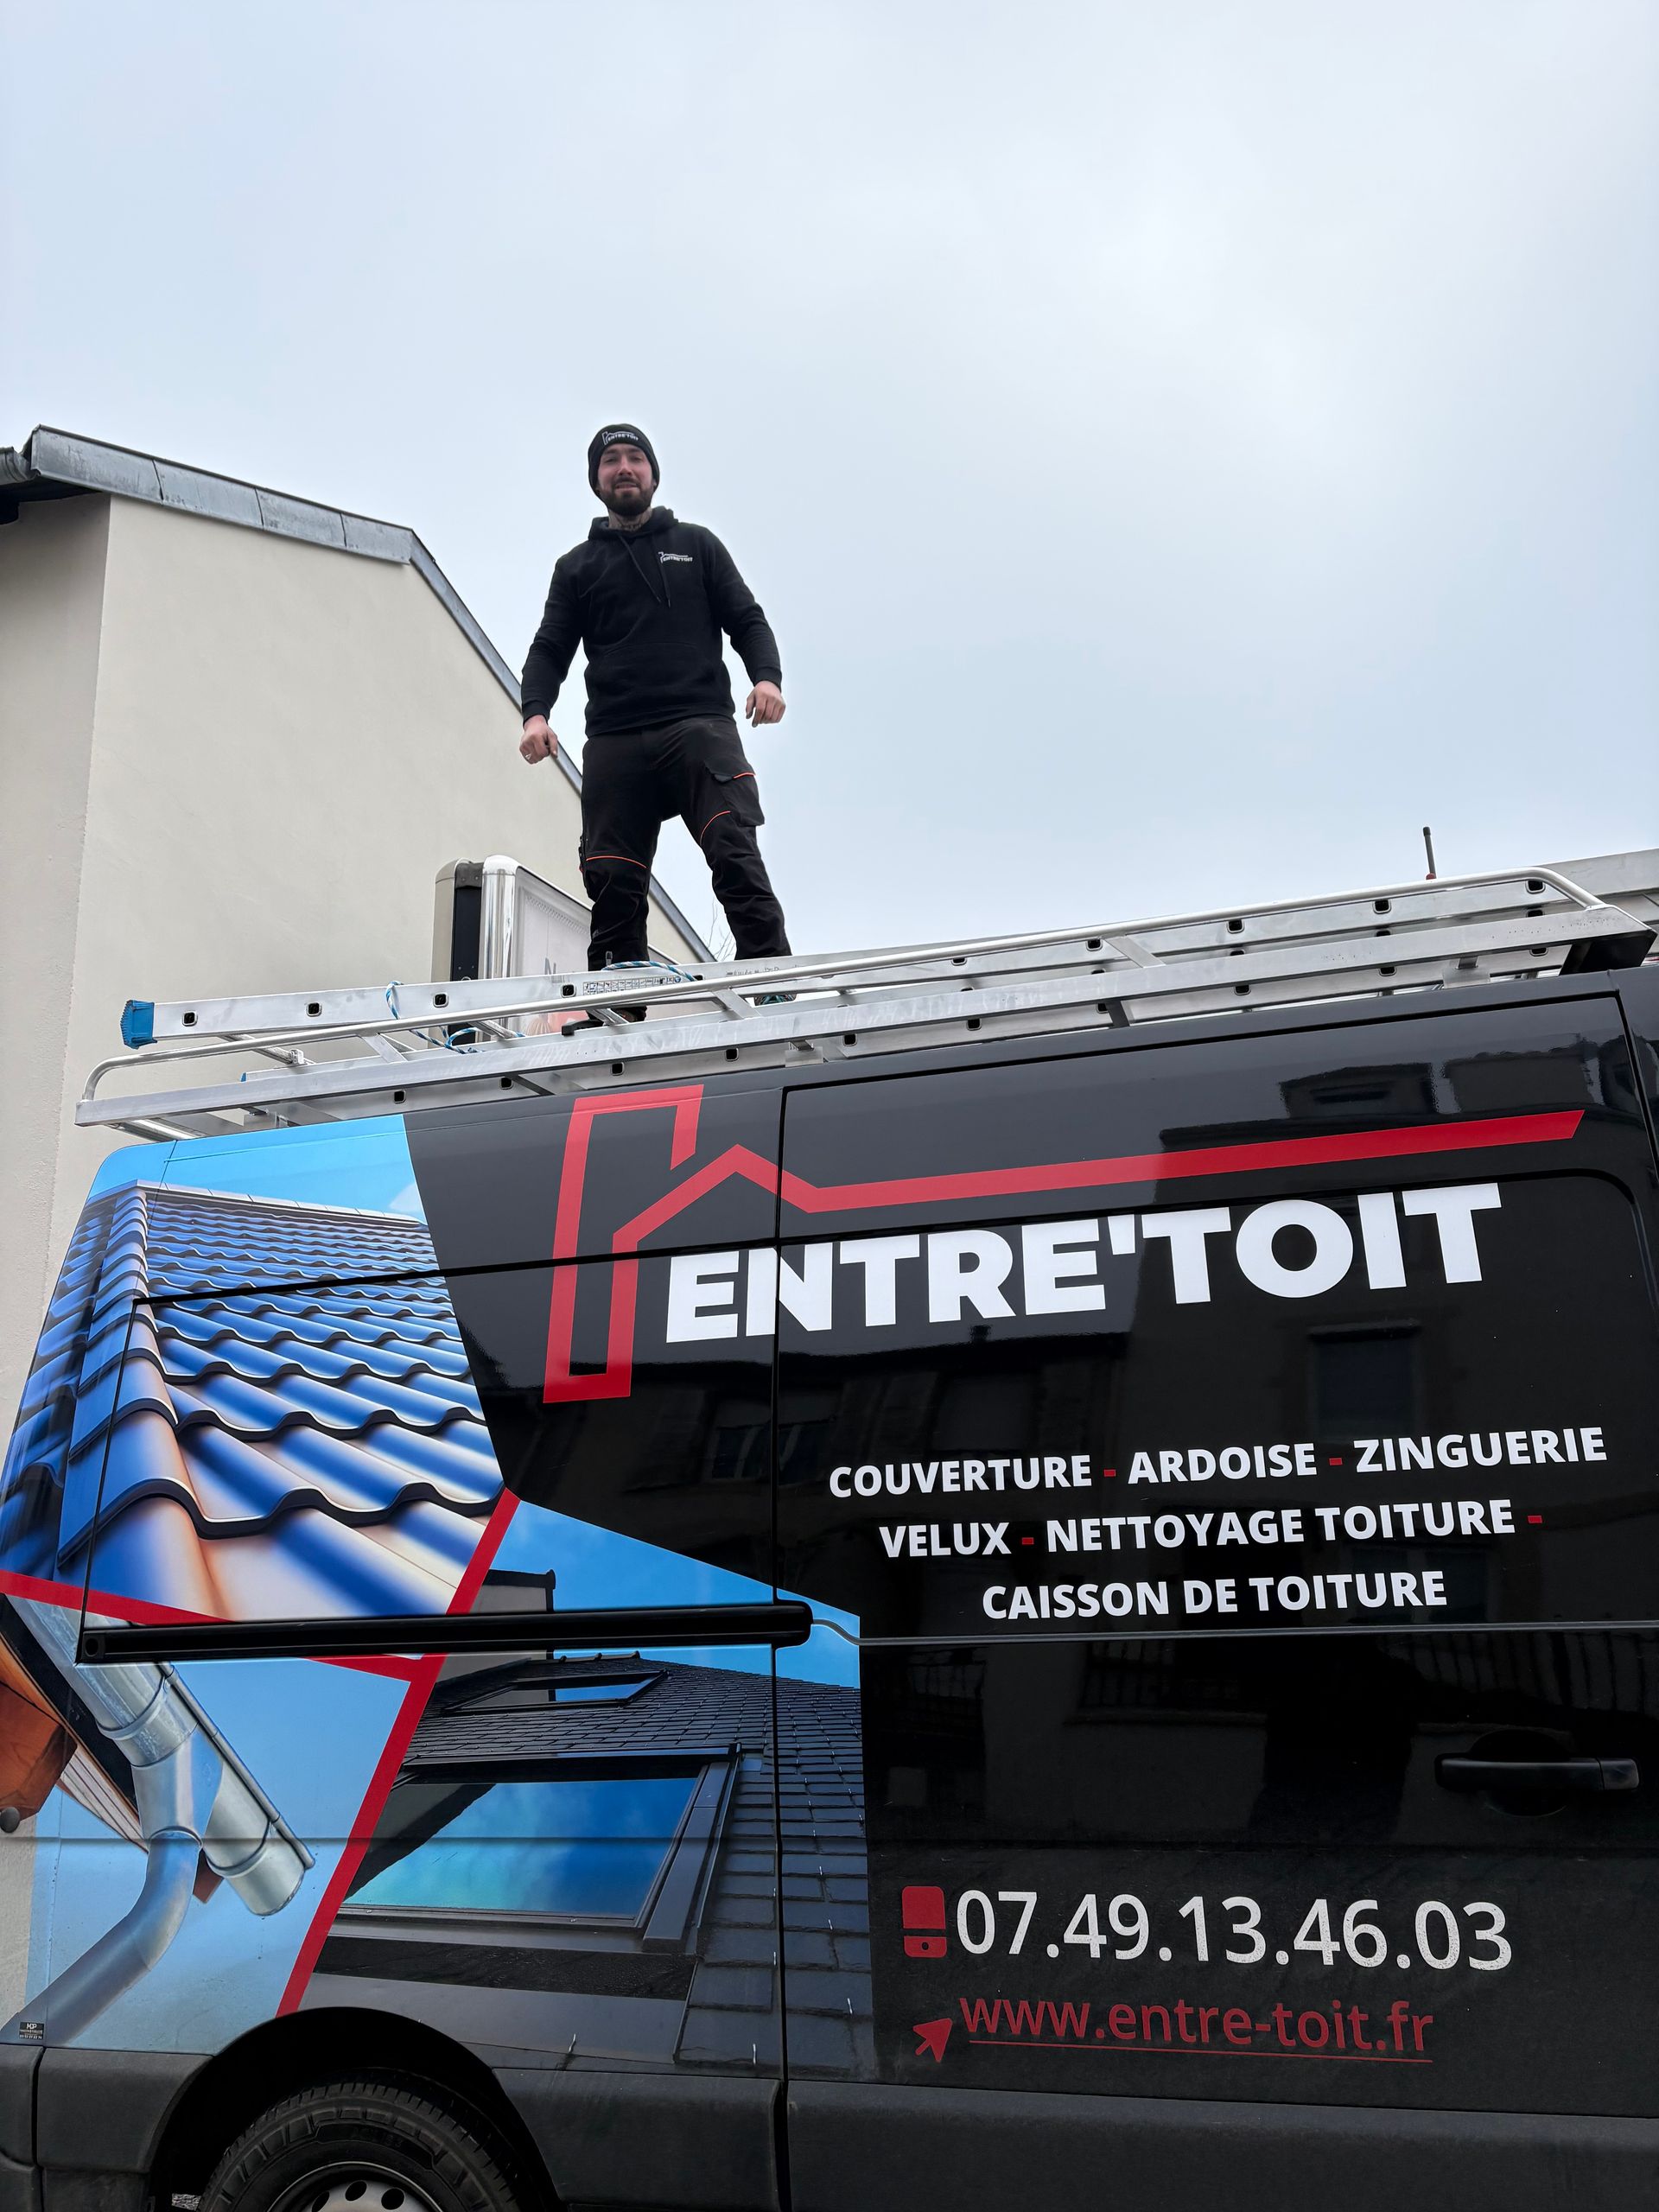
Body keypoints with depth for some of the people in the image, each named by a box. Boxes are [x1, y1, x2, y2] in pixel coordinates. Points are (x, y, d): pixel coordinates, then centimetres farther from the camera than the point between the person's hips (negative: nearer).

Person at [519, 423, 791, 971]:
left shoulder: (697, 545, 20)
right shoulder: (576, 566, 23)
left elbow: (747, 620, 14)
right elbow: (550, 650, 15)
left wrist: (767, 676, -8)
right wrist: (535, 713, -6)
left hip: (699, 725, -2)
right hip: (614, 743, 2)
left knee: (735, 855, -20)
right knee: (612, 883, -5)